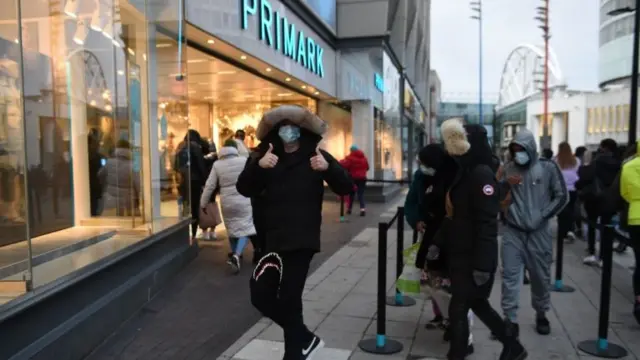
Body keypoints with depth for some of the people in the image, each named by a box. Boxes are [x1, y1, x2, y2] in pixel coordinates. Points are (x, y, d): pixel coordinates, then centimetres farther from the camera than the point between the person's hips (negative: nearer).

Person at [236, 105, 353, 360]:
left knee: (289, 300, -4)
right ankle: (305, 339, 26)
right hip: (272, 240, 5)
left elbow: (346, 188, -8)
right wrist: (258, 165, -24)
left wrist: (328, 168, -27)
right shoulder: (268, 158, 6)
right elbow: (244, 189, -5)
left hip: (301, 240, -4)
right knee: (261, 297, 6)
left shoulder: (316, 156, 0)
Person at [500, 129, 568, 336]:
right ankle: (510, 319, 8)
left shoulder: (548, 168, -2)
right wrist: (510, 215, -10)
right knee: (510, 276, -1)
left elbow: (562, 196, 1)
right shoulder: (508, 169, 0)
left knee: (540, 276, 12)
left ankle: (541, 316, 32)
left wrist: (543, 216, -6)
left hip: (539, 232, 0)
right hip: (513, 232, 0)